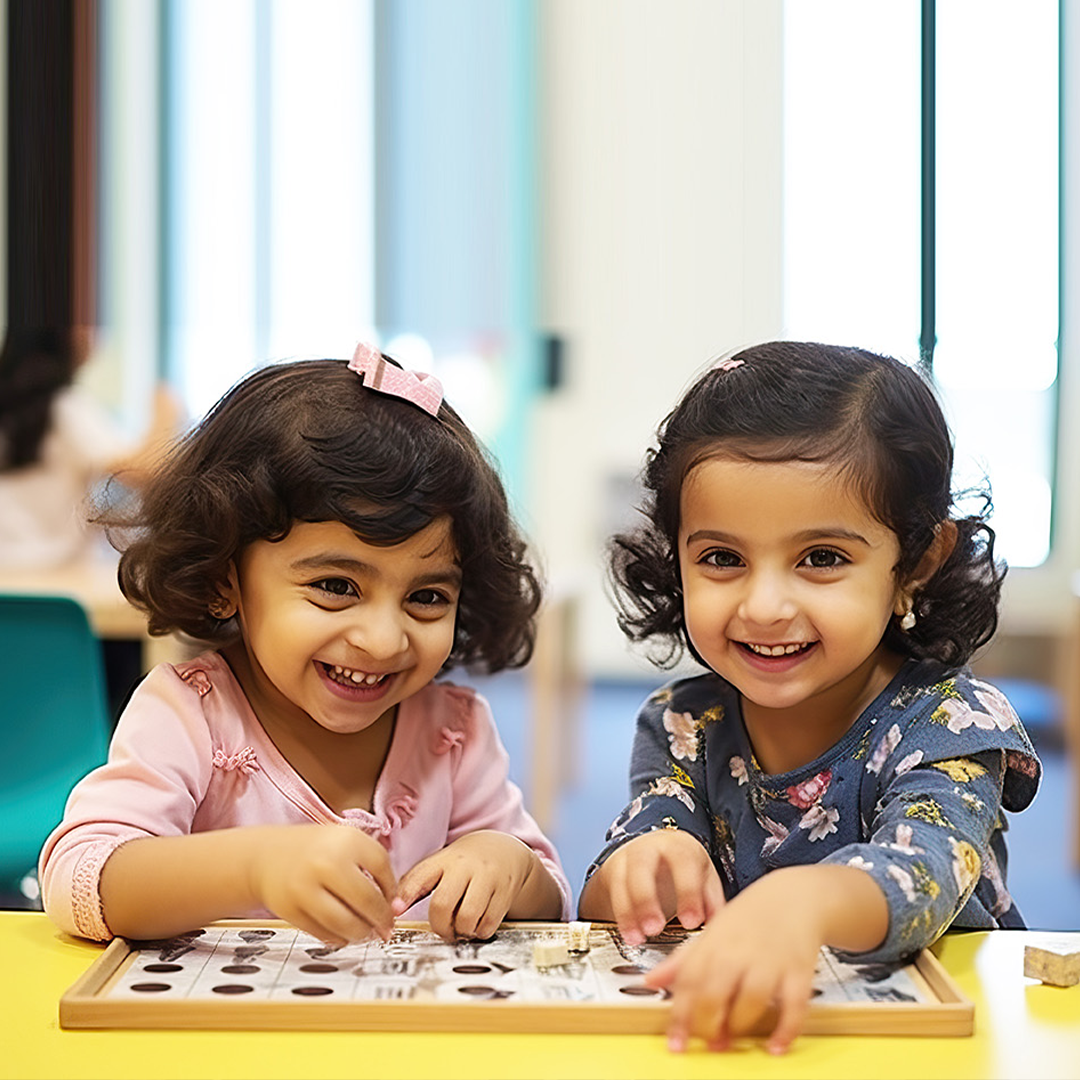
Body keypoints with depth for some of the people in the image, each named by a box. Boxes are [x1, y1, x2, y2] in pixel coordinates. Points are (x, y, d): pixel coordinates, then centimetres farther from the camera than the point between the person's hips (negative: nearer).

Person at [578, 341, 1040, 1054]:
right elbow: (599, 916, -5)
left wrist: (799, 902, -52)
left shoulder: (948, 725, -11)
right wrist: (634, 878, -28)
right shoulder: (682, 729, 1)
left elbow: (920, 876, -31)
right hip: (713, 1037, 3)